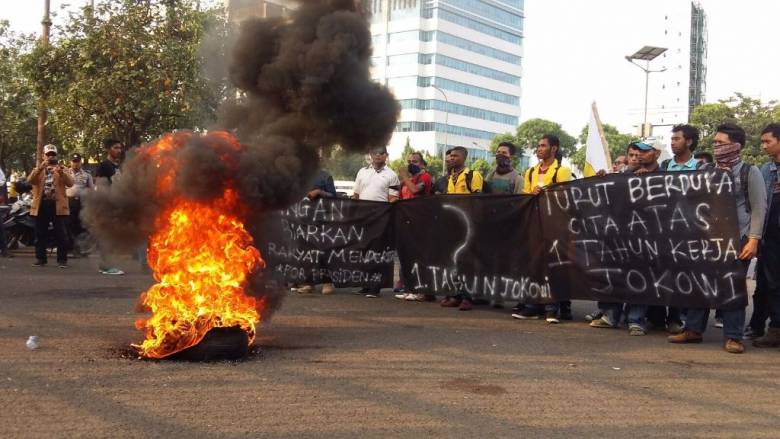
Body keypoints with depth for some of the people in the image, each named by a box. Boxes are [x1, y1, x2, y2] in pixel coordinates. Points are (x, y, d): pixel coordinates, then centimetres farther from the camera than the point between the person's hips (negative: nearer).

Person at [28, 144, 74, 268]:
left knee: (61, 234, -4)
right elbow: (29, 181, -6)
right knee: (40, 234, 5)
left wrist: (62, 173, -24)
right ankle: (40, 258, 13)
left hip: (57, 205, -2)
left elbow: (70, 183, -5)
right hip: (41, 204, 2)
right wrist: (40, 168, -20)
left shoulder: (61, 169, 11)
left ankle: (62, 259, 1)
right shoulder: (37, 170, 15)